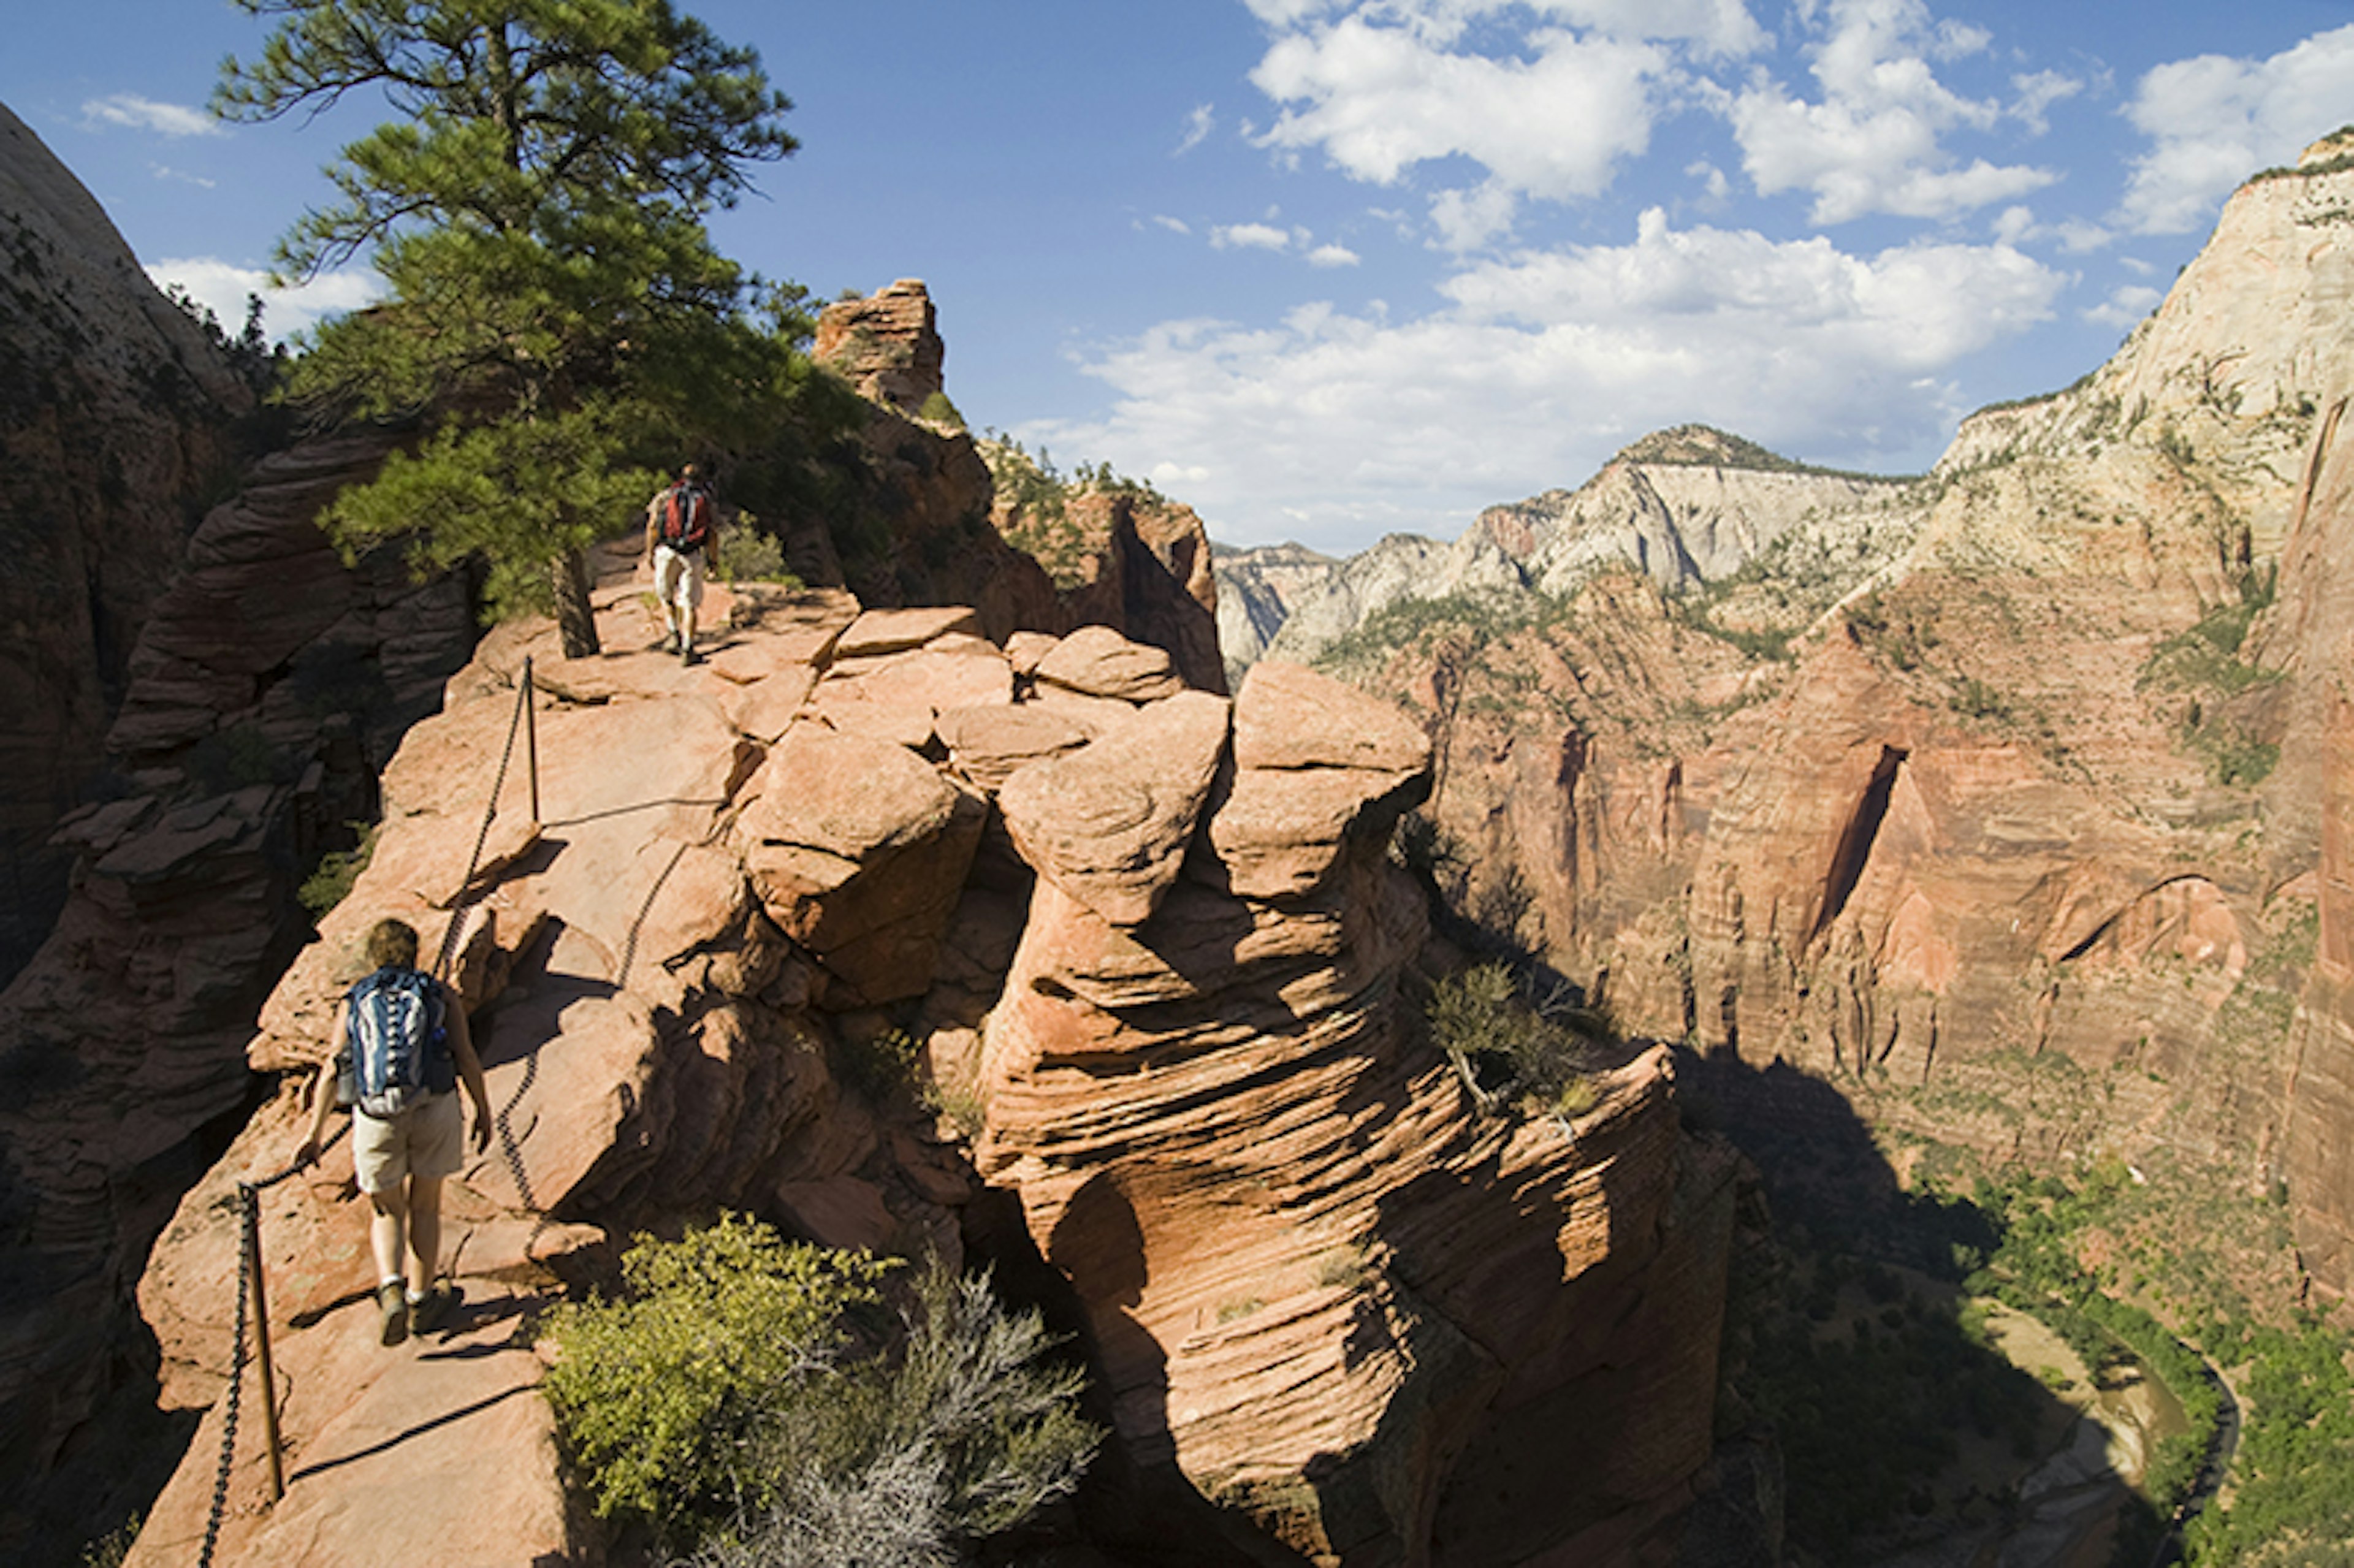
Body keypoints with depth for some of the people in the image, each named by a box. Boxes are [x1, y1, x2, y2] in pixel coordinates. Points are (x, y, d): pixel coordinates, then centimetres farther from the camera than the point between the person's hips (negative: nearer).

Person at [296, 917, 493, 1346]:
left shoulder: (353, 1003, 13)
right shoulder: (441, 995, 9)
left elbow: (332, 1070, 6)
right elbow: (467, 1058, 1)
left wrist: (314, 1134, 7)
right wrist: (484, 1112, 8)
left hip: (376, 1117, 1)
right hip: (434, 1109, 0)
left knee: (386, 1211, 18)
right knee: (424, 1205, 19)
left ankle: (391, 1287, -6)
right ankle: (422, 1299, 28)